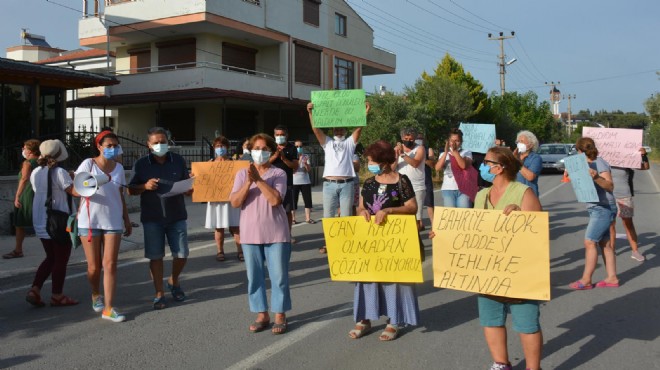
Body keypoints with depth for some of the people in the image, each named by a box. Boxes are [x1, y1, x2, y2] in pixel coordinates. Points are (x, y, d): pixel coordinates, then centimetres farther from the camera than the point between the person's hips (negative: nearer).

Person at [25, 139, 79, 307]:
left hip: (40, 223, 7)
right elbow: (75, 191, -24)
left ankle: (34, 290, 10)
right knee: (61, 260, 6)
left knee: (51, 258, 19)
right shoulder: (59, 173, -17)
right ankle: (57, 296, 13)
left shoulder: (35, 173, 6)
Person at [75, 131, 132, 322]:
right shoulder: (88, 164, -2)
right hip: (90, 221, -2)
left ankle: (108, 308, -1)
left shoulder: (119, 168, 10)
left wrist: (127, 220, 15)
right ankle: (96, 295, 35)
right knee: (94, 266, 6)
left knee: (110, 265, -4)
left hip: (113, 221, 3)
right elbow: (75, 189, -5)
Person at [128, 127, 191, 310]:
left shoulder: (178, 161, 3)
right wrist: (145, 186, -16)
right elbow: (131, 190, 3)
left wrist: (190, 187, -14)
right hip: (152, 218, -1)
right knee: (155, 256, 3)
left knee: (181, 254, 3)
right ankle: (159, 294, 15)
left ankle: (174, 281, 32)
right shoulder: (141, 164, 0)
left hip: (177, 216, 1)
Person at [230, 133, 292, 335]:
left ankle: (280, 315, 15)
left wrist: (258, 179, -18)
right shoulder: (242, 174, 5)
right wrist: (249, 182, -17)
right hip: (251, 234, 3)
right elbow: (234, 202, -5)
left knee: (279, 276, 3)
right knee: (254, 277, 9)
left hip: (276, 234, -3)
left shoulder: (278, 174, -3)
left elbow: (275, 200, -17)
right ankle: (262, 315, 21)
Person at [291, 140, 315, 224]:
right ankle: (292, 218, 3)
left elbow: (309, 170, 0)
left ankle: (308, 218, 4)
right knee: (294, 200, -1)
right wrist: (298, 161, -20)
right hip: (294, 182, -3)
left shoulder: (306, 156, 5)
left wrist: (305, 163, -18)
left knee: (308, 200, 0)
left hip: (305, 182, 3)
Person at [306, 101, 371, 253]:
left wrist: (365, 112, -9)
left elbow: (359, 127, 2)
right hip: (329, 184, 1)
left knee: (346, 216, 2)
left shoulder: (350, 142, 15)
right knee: (328, 216, 3)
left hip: (347, 184, -1)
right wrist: (311, 112, -8)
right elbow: (315, 128, 4)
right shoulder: (327, 142, 16)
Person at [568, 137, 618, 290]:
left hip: (603, 209, -10)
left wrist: (596, 177, -38)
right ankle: (612, 278, 15)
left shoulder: (599, 163, -13)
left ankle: (586, 280, -7)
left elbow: (610, 186, -21)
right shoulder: (589, 164, 13)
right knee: (605, 244, 10)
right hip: (596, 209, 10)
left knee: (590, 242, -11)